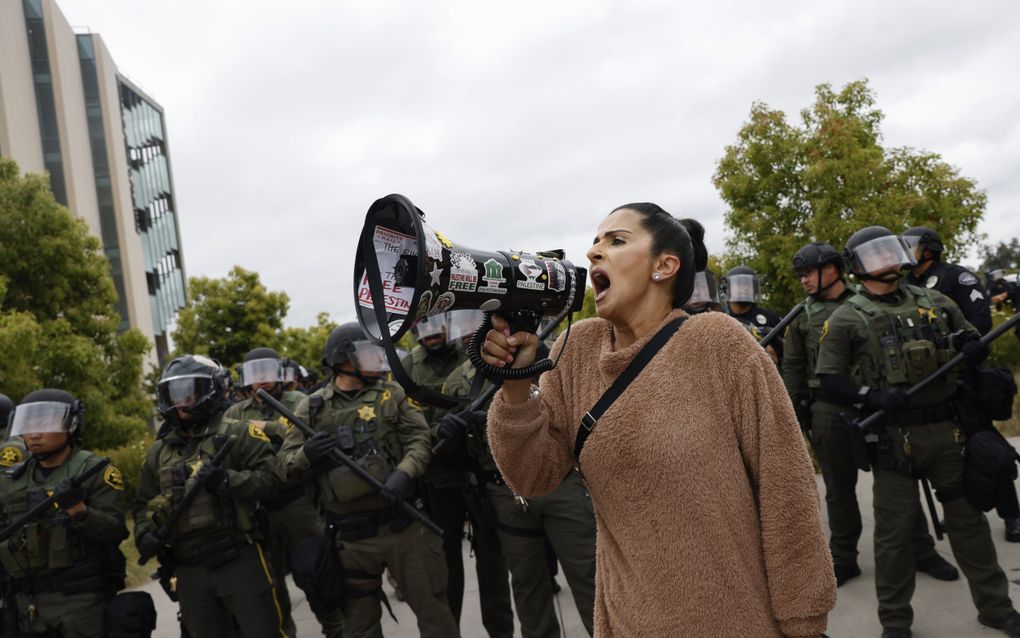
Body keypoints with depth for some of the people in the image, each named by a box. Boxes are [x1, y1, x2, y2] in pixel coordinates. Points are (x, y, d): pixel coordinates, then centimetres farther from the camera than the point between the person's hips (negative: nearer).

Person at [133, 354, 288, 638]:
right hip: (190, 572, 5)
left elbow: (268, 478, -10)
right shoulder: (158, 452, 15)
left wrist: (227, 479, -24)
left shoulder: (238, 433, -1)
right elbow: (143, 504, 19)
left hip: (240, 562, -5)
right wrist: (144, 533, 0)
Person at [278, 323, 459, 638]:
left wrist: (403, 474, -26)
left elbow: (419, 440, -6)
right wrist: (306, 455, -20)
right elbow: (284, 466, 3)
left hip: (403, 525, -1)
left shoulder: (392, 394, 5)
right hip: (351, 538, 1)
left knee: (433, 610, 6)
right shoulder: (312, 408, 4)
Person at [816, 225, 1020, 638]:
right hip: (895, 436, -4)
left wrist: (975, 351, -6)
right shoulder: (847, 319, -3)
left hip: (948, 429, 4)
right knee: (894, 531, 4)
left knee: (968, 517, 15)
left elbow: (971, 339, 19)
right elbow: (829, 381, -6)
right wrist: (872, 395, -23)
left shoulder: (934, 302, 11)